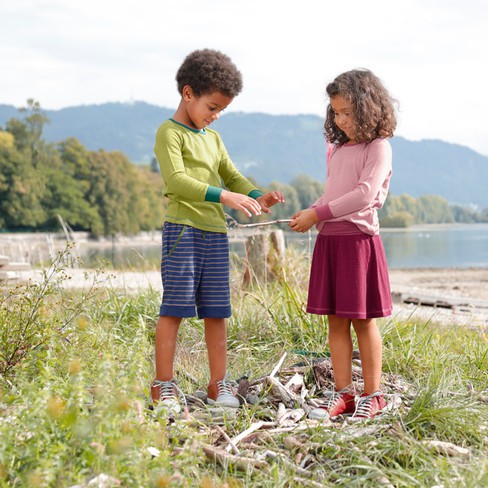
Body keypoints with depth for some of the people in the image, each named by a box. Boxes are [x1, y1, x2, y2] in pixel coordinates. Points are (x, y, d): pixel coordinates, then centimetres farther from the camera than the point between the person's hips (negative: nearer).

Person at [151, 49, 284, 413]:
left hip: (216, 232, 7)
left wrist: (258, 197, 0)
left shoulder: (213, 138, 21)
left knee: (216, 310, 8)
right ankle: (164, 385, 2)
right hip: (182, 228, -7)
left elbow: (232, 176, 20)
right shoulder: (170, 133, -4)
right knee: (175, 306, -5)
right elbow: (177, 182, -17)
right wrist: (225, 196, -25)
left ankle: (218, 383, 15)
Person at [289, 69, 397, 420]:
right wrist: (310, 214, 3)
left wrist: (318, 214, -17)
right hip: (329, 239, 7)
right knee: (336, 321, 7)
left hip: (359, 239, -7)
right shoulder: (337, 149, 16)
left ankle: (373, 395, 10)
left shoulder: (378, 148, -6)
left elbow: (364, 195, -17)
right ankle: (344, 393, 13)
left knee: (363, 320, 0)